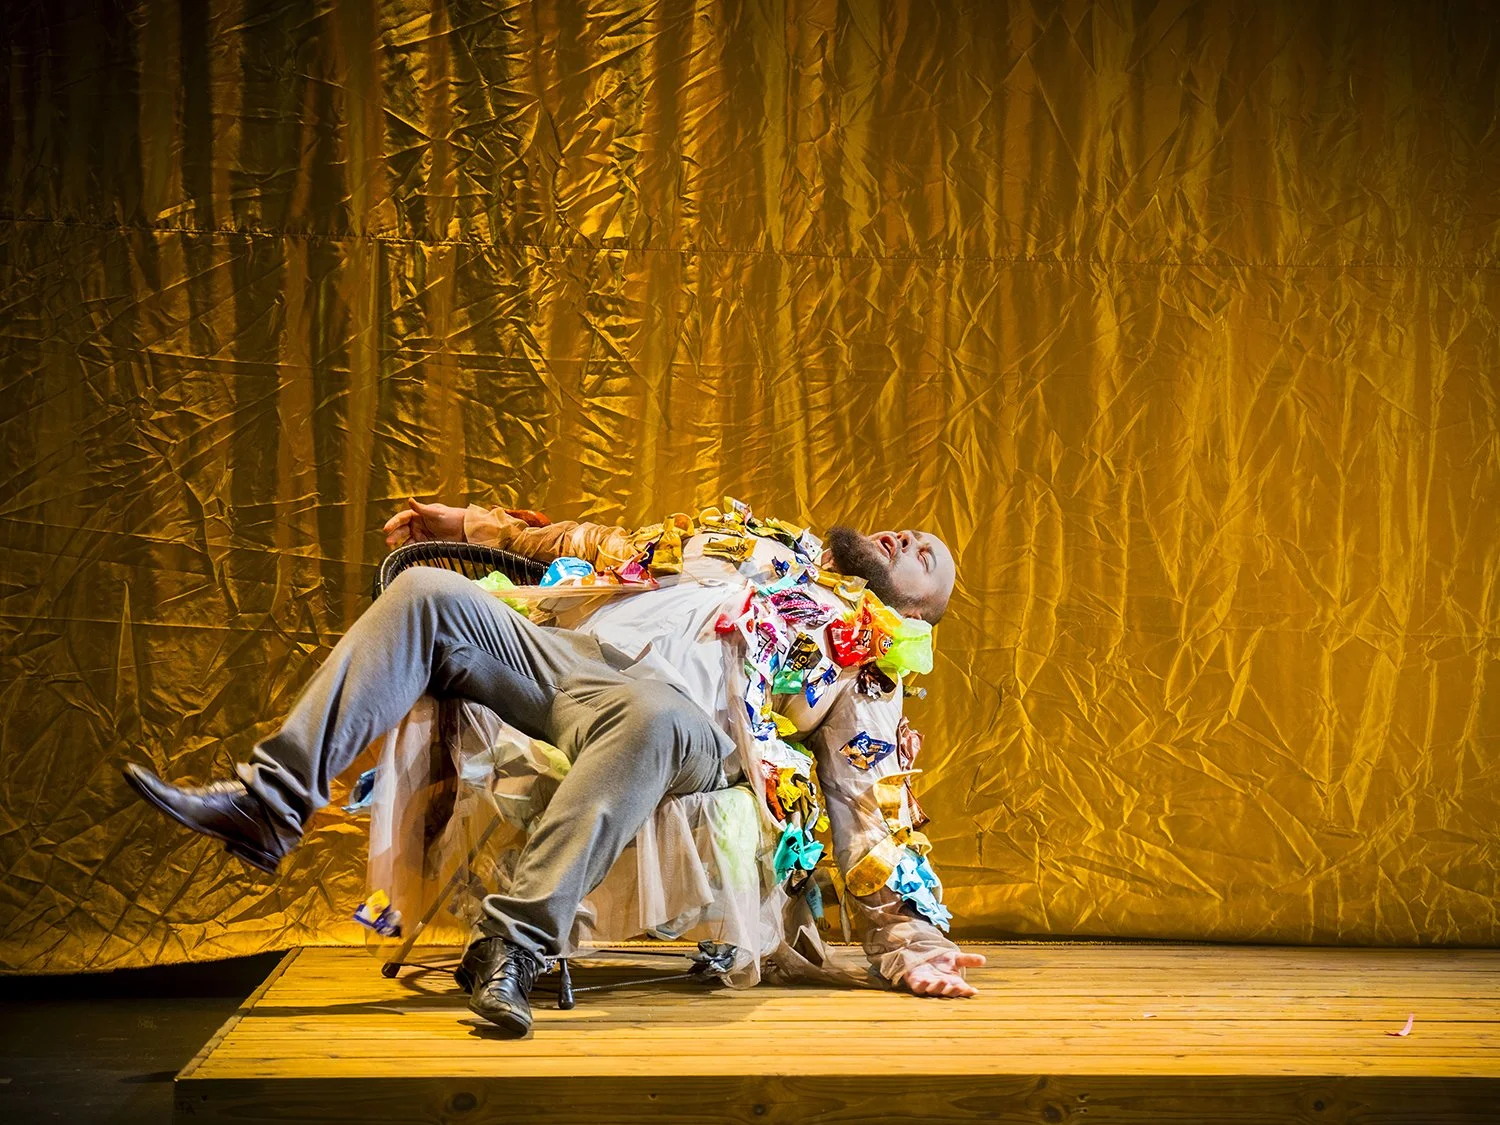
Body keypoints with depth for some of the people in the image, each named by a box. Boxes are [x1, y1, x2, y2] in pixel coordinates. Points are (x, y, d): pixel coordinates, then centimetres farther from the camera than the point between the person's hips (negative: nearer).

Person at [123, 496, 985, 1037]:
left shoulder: (866, 671, 21)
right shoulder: (752, 537, 35)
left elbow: (877, 815, 11)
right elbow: (601, 545, 37)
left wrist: (912, 940, -3)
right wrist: (473, 524, 32)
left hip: (666, 705, -5)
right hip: (564, 653, 5)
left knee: (654, 717, -42)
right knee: (430, 593, -18)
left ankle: (514, 948, -44)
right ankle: (270, 803, -23)